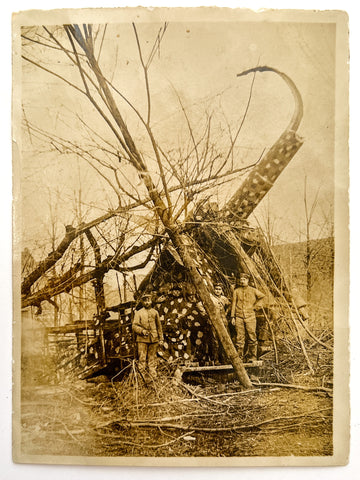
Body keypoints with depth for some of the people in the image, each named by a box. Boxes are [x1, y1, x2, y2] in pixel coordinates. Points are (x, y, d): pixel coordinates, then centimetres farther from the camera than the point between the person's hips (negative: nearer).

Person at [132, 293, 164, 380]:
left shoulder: (155, 312, 13)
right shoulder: (138, 313, 5)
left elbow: (159, 326, 17)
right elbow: (134, 326, -1)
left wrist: (161, 338, 13)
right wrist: (142, 331, -17)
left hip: (154, 339, 2)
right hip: (142, 340, -2)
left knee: (152, 359, 7)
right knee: (142, 359, -3)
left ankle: (153, 378, 14)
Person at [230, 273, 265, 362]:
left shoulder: (253, 291, 5)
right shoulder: (236, 291, 7)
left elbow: (262, 296, 18)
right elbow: (233, 304, 6)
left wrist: (254, 304, 15)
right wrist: (232, 317, 1)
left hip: (250, 317, 0)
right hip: (239, 317, 0)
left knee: (252, 337, -1)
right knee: (239, 338, 1)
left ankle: (252, 358, 9)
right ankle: (239, 358, 8)